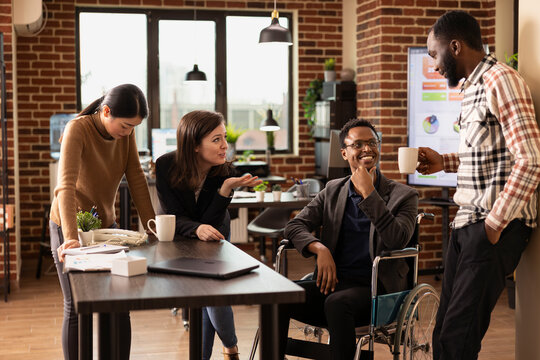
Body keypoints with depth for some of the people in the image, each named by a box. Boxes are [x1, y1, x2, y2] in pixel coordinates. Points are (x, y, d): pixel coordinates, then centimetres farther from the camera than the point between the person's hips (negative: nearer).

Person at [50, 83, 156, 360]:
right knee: (77, 308, 2)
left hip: (106, 225, 5)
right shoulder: (77, 130, -23)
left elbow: (137, 181, -5)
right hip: (69, 228, -5)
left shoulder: (126, 132, -5)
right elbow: (66, 186, -34)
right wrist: (71, 238, -45)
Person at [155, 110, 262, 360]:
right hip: (181, 238, 0)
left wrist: (226, 188, -43)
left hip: (214, 236, 0)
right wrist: (197, 229, -49)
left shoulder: (223, 172, -25)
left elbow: (211, 222, -28)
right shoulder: (166, 166, -27)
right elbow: (174, 217, -28)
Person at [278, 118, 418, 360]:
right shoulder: (333, 191, 16)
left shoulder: (403, 195, 3)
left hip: (375, 288, -4)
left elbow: (398, 240, -14)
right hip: (334, 281, 4)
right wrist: (320, 248, -14)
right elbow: (295, 226, 7)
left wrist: (368, 193, -16)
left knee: (337, 302, -37)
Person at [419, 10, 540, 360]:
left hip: (497, 225, -9)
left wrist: (495, 223, -18)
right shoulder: (473, 86, 17)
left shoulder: (501, 80, -13)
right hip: (467, 222, 9)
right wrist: (444, 162, 13)